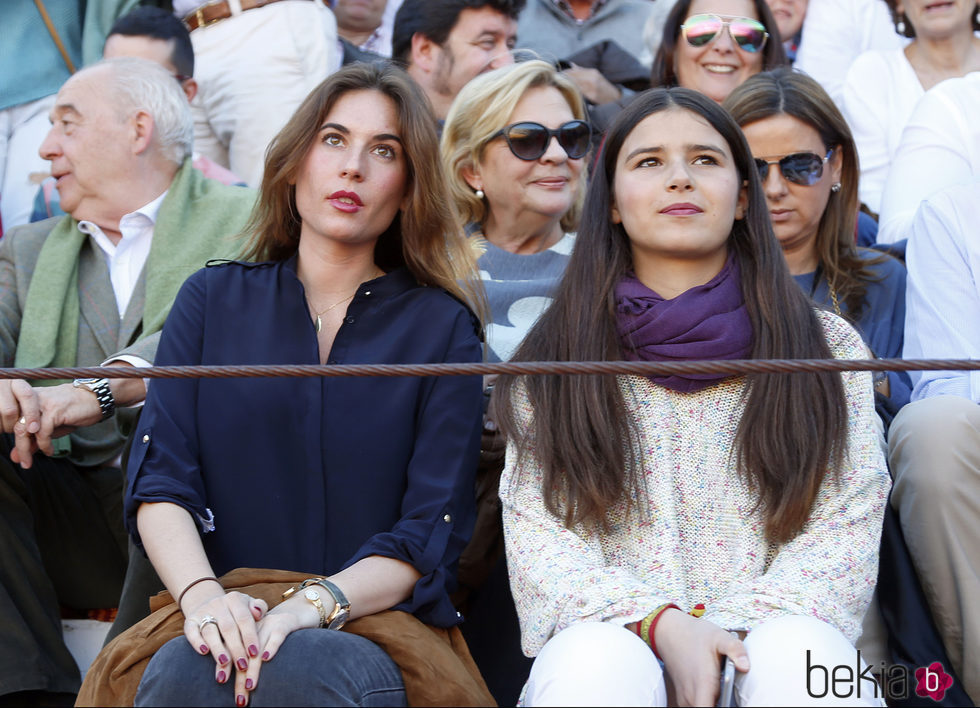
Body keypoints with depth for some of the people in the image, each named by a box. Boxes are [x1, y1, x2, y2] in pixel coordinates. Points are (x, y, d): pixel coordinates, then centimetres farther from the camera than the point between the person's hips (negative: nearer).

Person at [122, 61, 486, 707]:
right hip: (225, 624, 1)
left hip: (372, 632, -1)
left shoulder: (442, 327, 9)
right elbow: (159, 481, 5)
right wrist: (202, 595, -16)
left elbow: (430, 533, 0)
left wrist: (312, 605, -18)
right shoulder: (212, 300, 15)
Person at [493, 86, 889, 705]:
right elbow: (538, 536, 3)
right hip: (617, 635, 0)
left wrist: (743, 627, -14)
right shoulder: (554, 362, 12)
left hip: (766, 636, 0)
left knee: (797, 655, -35)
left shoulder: (828, 351, 13)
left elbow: (845, 526, 4)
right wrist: (660, 624, -16)